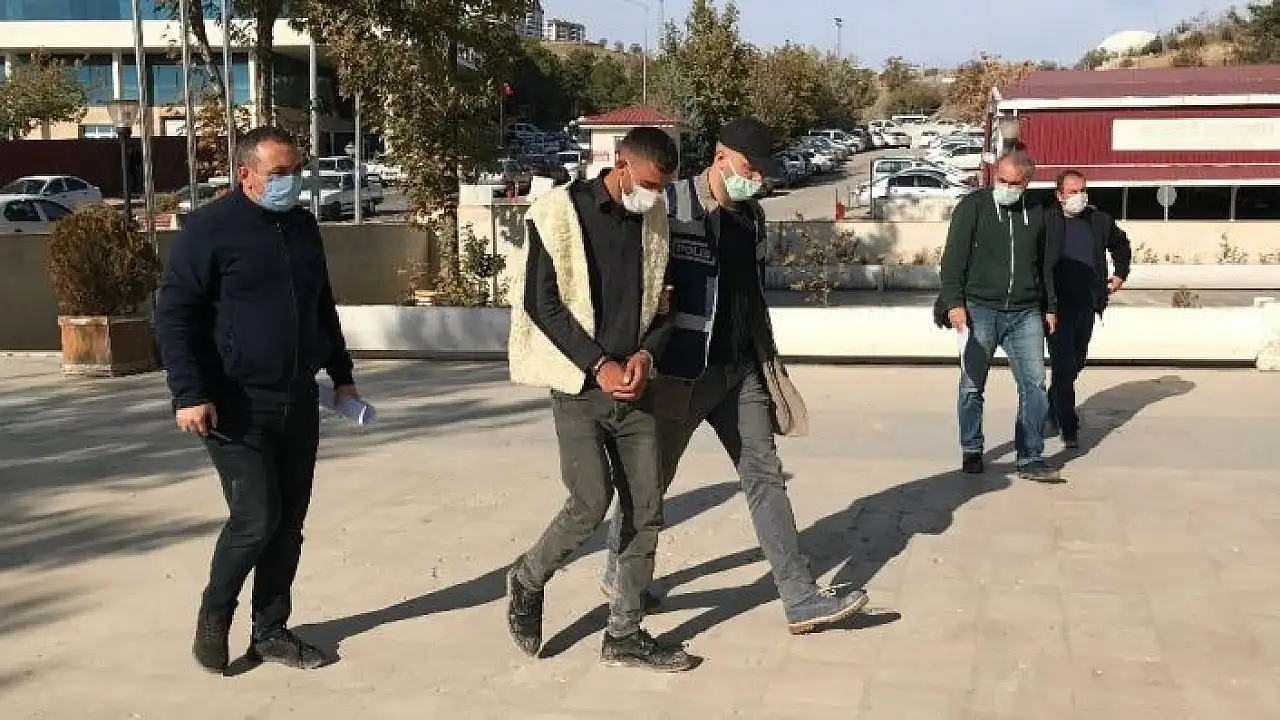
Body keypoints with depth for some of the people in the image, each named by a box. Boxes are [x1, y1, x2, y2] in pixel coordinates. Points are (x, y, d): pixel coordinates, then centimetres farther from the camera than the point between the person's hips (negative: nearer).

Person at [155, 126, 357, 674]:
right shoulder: (211, 228, -9)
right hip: (237, 407, -6)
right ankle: (215, 613, 17)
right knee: (256, 519, -9)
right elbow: (174, 315, -12)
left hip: (298, 403, 6)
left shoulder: (303, 226, 11)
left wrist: (341, 375, 19)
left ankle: (270, 631, 21)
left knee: (288, 524, 8)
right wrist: (189, 394, -19)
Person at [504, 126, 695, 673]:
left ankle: (625, 635, 15)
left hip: (634, 385, 6)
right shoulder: (561, 211, -8)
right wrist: (599, 365, -15)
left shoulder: (654, 219, 8)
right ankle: (527, 579, 17)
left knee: (646, 509, 3)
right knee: (592, 503, -12)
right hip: (579, 384, -5)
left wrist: (646, 354, -6)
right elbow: (540, 302, -10)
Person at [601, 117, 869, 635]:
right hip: (680, 372, -6)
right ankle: (617, 570, 31)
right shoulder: (672, 207, -12)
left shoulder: (752, 216, 11)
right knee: (652, 476, 8)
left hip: (740, 372, 7)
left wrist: (768, 356, 19)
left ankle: (801, 600, 6)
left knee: (765, 476, 4)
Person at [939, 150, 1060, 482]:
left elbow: (1044, 264, 21)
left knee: (1034, 385, -2)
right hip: (979, 310, -3)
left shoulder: (1035, 213, 12)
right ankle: (971, 452, 20)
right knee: (972, 386, 4)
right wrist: (954, 302, -13)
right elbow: (954, 258, -5)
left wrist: (1050, 307, 20)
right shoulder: (973, 206, -1)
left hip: (1025, 314, 3)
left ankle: (1031, 459, 4)